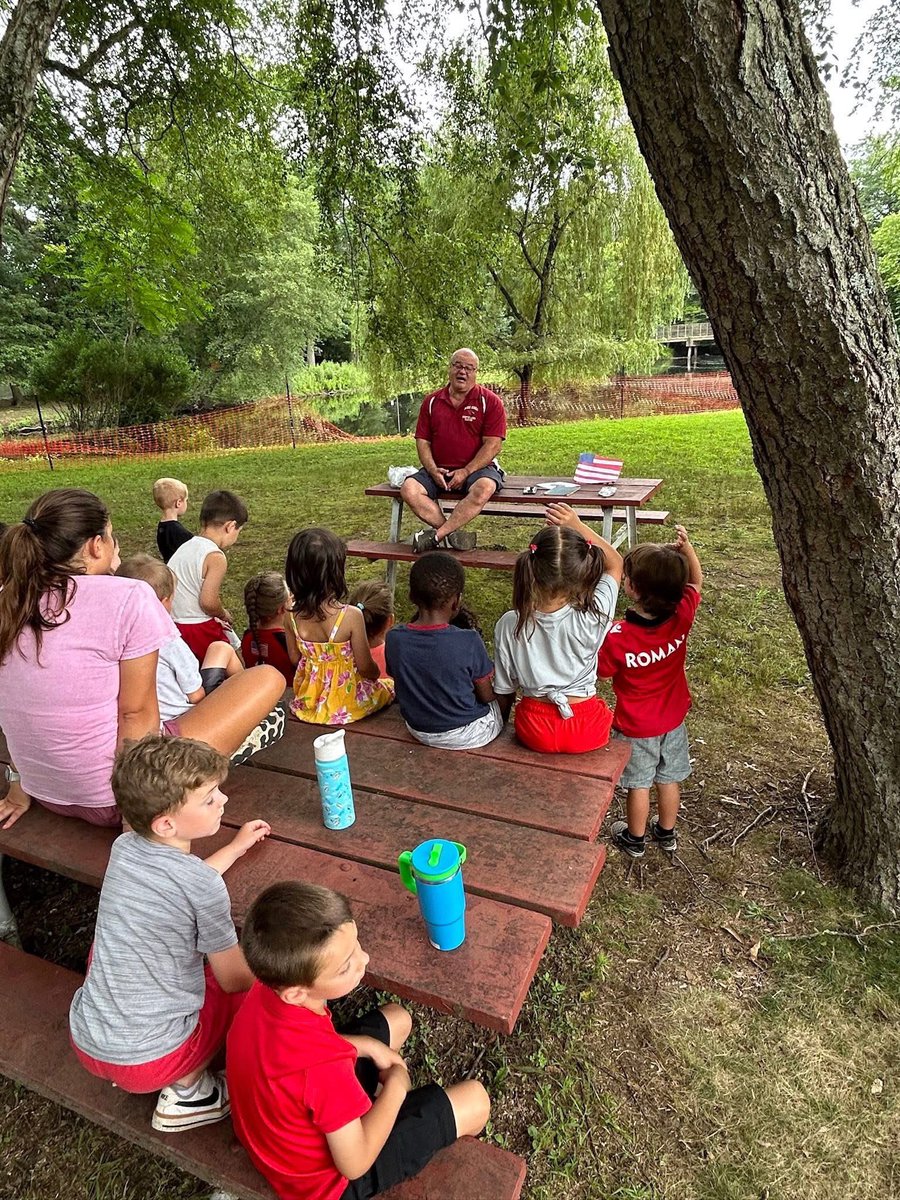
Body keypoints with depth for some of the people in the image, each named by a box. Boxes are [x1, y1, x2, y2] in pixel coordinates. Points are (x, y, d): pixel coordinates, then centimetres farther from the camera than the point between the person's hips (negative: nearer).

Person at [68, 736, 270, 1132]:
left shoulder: (124, 847, -5)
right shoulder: (205, 885, -24)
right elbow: (234, 979, -10)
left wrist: (236, 848, 22)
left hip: (85, 1043, 6)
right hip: (151, 1060, -5)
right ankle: (186, 1090, 7)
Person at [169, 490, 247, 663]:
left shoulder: (184, 548, 9)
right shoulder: (215, 557, -17)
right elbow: (209, 601, -24)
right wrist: (223, 614, -3)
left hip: (174, 626, 9)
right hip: (199, 630, -8)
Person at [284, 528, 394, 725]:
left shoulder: (292, 616, -13)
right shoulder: (351, 615, -28)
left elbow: (295, 658, 2)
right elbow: (365, 667, -17)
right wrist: (376, 674, 5)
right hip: (345, 705, -5)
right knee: (392, 686, 24)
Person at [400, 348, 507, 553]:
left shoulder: (490, 401, 0)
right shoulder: (431, 402, 11)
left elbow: (493, 444, -8)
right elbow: (422, 441, 8)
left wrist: (466, 472, -17)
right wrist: (433, 470, -10)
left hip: (477, 468, -3)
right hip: (438, 470, 3)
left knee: (484, 488, -38)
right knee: (409, 489, -23)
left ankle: (437, 536, -30)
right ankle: (452, 534, -26)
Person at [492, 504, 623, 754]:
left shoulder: (509, 624, -19)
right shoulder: (591, 618, -23)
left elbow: (504, 690, -5)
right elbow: (616, 563, -4)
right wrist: (577, 525, -10)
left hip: (534, 732, 1)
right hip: (585, 732, -1)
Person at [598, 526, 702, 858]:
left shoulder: (617, 636, -34)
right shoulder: (681, 616, -22)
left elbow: (601, 670, -16)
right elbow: (696, 580, -2)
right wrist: (686, 547, -14)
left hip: (635, 727, -4)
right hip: (673, 719, 4)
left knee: (639, 783, 17)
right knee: (669, 779, 23)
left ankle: (634, 839, 40)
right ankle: (667, 834, 45)